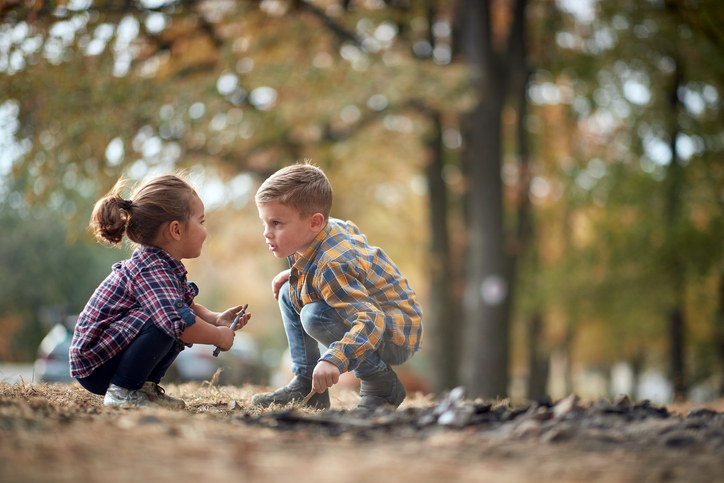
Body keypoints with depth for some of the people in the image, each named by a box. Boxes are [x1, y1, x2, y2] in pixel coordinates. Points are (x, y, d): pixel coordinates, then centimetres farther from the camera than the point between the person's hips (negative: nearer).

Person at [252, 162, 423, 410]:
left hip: (397, 337, -10)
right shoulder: (335, 226, -5)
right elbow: (351, 230, 21)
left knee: (315, 315, -33)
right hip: (369, 310, 10)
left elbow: (370, 321, -41)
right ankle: (306, 385, 8)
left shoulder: (331, 268, -33)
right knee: (288, 294, 7)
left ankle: (381, 384, -15)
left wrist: (334, 359, -55)